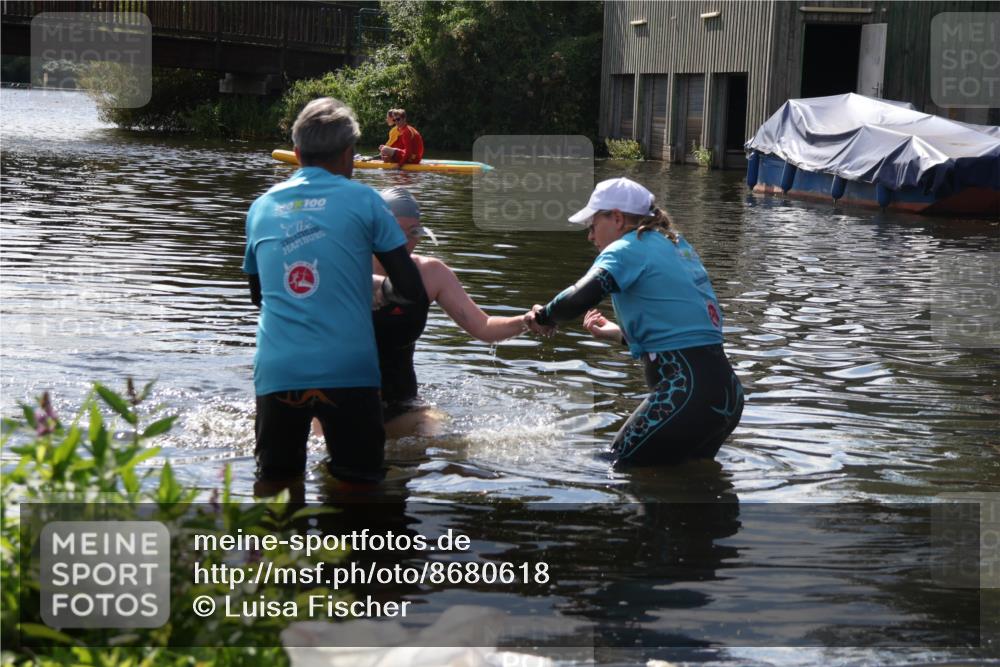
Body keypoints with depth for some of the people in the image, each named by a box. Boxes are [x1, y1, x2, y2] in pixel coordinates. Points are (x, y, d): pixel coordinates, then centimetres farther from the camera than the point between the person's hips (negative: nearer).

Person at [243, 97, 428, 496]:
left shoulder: (261, 207, 14)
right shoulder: (362, 200, 2)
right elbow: (412, 292, 1)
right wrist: (382, 287, 22)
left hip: (275, 371, 3)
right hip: (346, 369, -3)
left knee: (273, 483, 15)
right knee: (358, 485, 6)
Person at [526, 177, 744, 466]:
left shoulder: (628, 249, -5)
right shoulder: (678, 246, 20)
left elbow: (581, 296, -23)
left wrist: (545, 316, -3)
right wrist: (617, 333, 35)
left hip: (687, 394, -9)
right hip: (727, 392, 9)